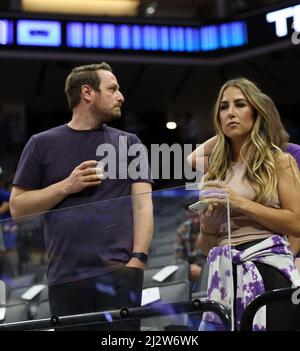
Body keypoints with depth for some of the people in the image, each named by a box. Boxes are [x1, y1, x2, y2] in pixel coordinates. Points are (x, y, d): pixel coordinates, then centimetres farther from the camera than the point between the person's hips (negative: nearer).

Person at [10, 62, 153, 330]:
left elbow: (143, 205, 5)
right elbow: (17, 207, 6)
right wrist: (67, 186, -7)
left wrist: (138, 259, -9)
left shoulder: (129, 144, 13)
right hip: (65, 277, 0)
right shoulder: (42, 144, 10)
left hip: (120, 273, 0)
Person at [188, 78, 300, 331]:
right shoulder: (215, 174, 16)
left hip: (267, 268, -4)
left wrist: (240, 204, -12)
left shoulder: (278, 161, 5)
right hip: (225, 275, 4)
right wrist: (208, 226, -3)